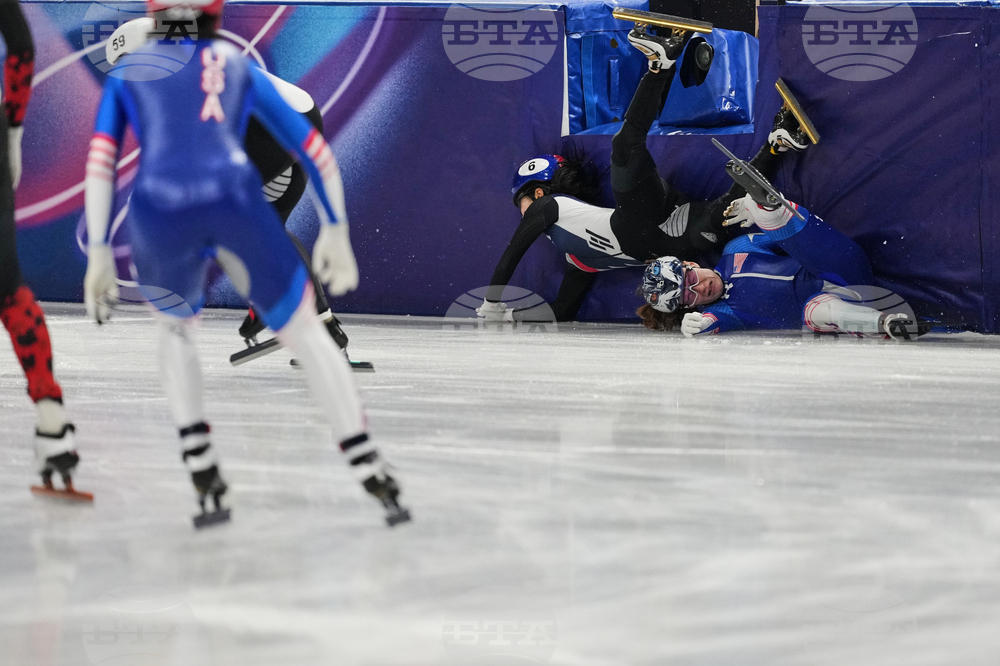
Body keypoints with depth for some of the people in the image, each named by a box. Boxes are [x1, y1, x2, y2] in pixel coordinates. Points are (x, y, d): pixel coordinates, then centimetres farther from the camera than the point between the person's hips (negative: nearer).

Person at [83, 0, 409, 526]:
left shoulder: (128, 73, 27)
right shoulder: (241, 68, 29)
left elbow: (100, 160, 14)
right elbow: (315, 152, 25)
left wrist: (98, 255, 12)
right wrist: (335, 232, 32)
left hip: (159, 217, 0)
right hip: (234, 201, 0)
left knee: (176, 327, 31)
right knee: (306, 334, 18)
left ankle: (204, 482, 18)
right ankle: (376, 482, 8)